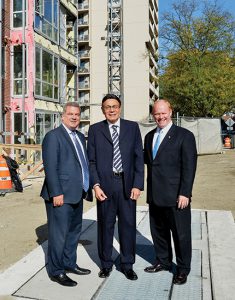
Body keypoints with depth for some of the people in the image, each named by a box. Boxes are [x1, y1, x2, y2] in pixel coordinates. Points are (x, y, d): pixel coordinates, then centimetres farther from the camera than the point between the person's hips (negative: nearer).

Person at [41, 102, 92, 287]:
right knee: (59, 234, 1)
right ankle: (56, 271, 16)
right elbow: (50, 167, -16)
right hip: (61, 195, -8)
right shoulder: (53, 136, -10)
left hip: (77, 195, 8)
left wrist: (86, 188, 13)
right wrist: (56, 193, -20)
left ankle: (69, 263, 34)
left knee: (74, 231, 18)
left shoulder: (81, 137, 15)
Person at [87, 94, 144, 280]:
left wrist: (138, 185, -5)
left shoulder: (132, 127, 5)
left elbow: (139, 158, 2)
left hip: (127, 184, 1)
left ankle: (127, 265, 26)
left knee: (128, 225, 8)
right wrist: (96, 185, -8)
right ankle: (106, 263, 29)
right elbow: (91, 160, 3)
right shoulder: (95, 130, 4)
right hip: (105, 184, 0)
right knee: (105, 224, 10)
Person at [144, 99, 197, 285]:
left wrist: (184, 193, -15)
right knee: (158, 231, 17)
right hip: (155, 195, 6)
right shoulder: (149, 136, 13)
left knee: (181, 234, 7)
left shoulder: (184, 136, -6)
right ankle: (163, 262, 36)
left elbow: (189, 167, -10)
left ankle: (183, 269, 25)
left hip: (176, 196, -5)